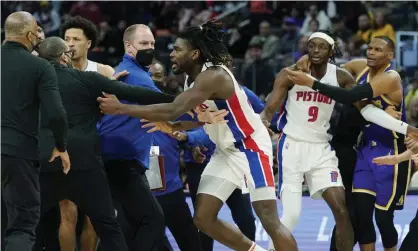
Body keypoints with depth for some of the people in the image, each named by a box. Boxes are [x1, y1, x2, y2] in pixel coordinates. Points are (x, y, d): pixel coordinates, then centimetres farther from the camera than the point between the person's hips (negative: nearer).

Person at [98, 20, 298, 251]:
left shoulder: (213, 76, -27)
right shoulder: (193, 78, 2)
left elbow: (172, 110, -36)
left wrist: (120, 108, -34)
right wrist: (175, 127, -4)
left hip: (250, 148, -9)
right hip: (225, 151, 9)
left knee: (270, 220, -12)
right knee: (203, 218, 2)